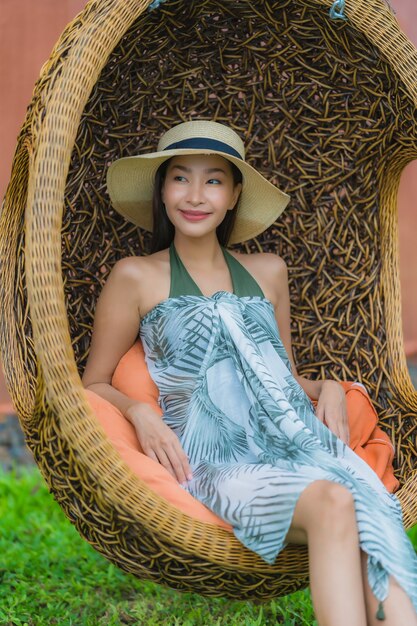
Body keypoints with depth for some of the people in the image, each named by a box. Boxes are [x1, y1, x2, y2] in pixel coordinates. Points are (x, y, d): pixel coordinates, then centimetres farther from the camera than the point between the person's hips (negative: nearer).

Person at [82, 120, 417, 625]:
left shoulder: (267, 272, 21)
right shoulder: (136, 277, 10)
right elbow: (94, 384, 11)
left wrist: (327, 388, 8)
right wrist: (139, 413, -9)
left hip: (298, 445, 4)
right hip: (214, 463, -3)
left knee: (369, 532, -31)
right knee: (332, 502, -35)